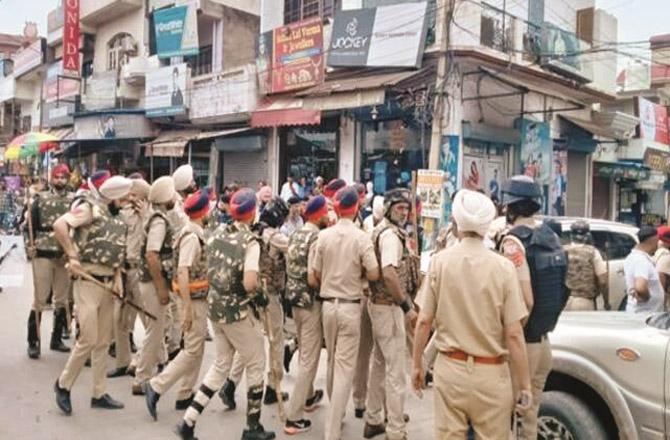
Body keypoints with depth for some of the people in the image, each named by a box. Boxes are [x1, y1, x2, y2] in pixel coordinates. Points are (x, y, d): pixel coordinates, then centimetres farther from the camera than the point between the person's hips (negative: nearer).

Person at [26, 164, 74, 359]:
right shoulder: (40, 199, 5)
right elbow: (31, 224, 2)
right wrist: (31, 246, -11)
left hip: (65, 256, 2)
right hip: (43, 254, -2)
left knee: (62, 299, 10)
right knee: (40, 299, 0)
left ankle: (56, 339, 23)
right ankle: (33, 342, 8)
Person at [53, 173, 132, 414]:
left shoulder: (116, 216, 13)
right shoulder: (89, 207, -10)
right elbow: (59, 225, -24)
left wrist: (118, 277, 1)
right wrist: (72, 256, -21)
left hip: (107, 283, 8)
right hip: (88, 281, -7)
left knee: (103, 342, 11)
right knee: (88, 340, -6)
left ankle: (99, 394, 21)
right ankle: (63, 384, 17)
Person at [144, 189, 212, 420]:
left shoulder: (195, 233, 10)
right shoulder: (192, 237, -19)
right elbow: (182, 272, -24)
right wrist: (187, 308, -24)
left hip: (199, 299, 10)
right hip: (194, 299, -10)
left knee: (196, 348, 15)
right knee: (192, 350, -4)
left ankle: (185, 396, 23)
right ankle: (156, 386, 1)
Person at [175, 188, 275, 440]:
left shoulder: (217, 233, 3)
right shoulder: (250, 241, -19)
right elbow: (249, 284, -28)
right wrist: (260, 295, -10)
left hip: (215, 306, 7)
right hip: (238, 311, -7)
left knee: (221, 364, 20)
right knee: (256, 366, 11)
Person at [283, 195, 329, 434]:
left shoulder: (295, 235, 8)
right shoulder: (317, 238, -19)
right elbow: (313, 279, -24)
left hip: (294, 298, 9)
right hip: (311, 302, -9)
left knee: (304, 353, 25)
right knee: (309, 359, -1)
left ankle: (309, 396, 43)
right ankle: (293, 417, 1)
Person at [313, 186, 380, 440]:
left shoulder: (324, 235, -4)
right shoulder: (361, 237, -12)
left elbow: (317, 273, 3)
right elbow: (374, 274, -12)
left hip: (328, 304, 4)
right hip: (350, 307, -4)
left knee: (333, 363, 21)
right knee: (345, 367, 2)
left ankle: (335, 414, 39)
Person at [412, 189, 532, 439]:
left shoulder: (440, 261, -6)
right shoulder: (503, 267, -10)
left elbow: (424, 322, -2)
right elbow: (514, 335, -10)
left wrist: (417, 364, 11)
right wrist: (525, 387, -1)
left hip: (450, 369, 1)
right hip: (491, 374, -1)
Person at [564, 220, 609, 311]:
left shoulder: (564, 251, 1)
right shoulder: (592, 253, -5)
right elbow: (602, 280, -6)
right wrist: (606, 302, 7)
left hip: (565, 302, 3)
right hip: (585, 302, -2)